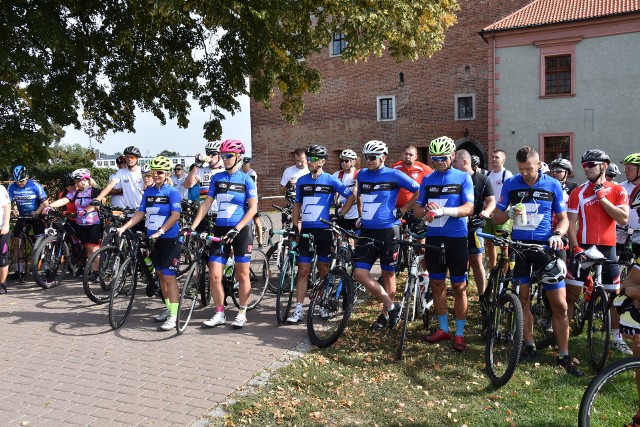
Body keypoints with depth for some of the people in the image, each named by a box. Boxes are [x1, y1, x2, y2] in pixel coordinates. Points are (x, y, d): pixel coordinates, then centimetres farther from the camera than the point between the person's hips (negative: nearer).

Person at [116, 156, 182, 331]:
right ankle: (169, 308, 25)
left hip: (169, 239, -7)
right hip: (153, 239, 7)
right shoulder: (148, 192, 9)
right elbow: (140, 213, 11)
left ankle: (174, 316, -8)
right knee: (160, 274, 13)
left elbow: (175, 215, -16)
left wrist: (160, 231, -25)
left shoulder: (172, 192, -9)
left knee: (168, 276, -10)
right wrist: (124, 228, 0)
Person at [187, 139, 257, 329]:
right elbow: (206, 204, 7)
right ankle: (219, 314, 14)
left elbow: (253, 208, -8)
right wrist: (193, 226, -3)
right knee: (214, 276, -1)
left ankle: (242, 313, 18)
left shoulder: (246, 180, -3)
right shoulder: (217, 178, 8)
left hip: (241, 230, -3)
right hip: (220, 229, 3)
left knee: (242, 274, 4)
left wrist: (237, 228, -18)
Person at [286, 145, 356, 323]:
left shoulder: (331, 181, -2)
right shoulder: (301, 181, 7)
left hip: (324, 230, -2)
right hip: (306, 230, 2)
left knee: (323, 270, 8)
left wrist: (340, 215, -4)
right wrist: (295, 225, 6)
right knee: (303, 270, -1)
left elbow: (351, 197, 2)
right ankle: (298, 310, 0)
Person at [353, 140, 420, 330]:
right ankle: (391, 306, 9)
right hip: (367, 231, 5)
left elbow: (419, 192, -1)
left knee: (388, 273, 7)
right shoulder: (362, 175, 8)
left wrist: (402, 210, -3)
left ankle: (385, 314, 25)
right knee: (360, 273, -6)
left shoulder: (394, 175, -7)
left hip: (388, 230, -4)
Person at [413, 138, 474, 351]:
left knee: (459, 287, 2)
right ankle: (443, 329, 24)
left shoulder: (463, 178, -1)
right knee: (437, 285, 10)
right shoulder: (427, 180, 10)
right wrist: (426, 211, -14)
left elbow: (468, 208, -11)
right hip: (434, 237, 4)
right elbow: (417, 209, 10)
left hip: (456, 238, -3)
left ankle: (459, 333, 13)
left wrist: (444, 210, -28)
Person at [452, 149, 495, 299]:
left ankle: (482, 295, 8)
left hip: (474, 226, -3)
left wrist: (486, 212, -21)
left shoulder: (482, 179, 0)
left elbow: (491, 200, -1)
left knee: (476, 261, 0)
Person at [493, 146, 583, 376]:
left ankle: (564, 356, 8)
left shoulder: (553, 185, 1)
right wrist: (509, 213, -17)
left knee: (560, 304, -3)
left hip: (545, 246, -1)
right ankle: (529, 346, 22)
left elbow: (563, 218, 7)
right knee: (522, 299, 6)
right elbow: (496, 217, 5)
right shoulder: (511, 184, 1)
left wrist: (557, 235, -13)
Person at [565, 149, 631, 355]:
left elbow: (623, 218, -10)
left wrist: (602, 197, -13)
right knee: (571, 294, -1)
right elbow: (571, 223, -4)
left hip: (607, 248, 1)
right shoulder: (577, 193, 0)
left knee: (615, 295, 9)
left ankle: (617, 338, 23)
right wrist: (575, 248, -16)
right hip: (583, 247, -1)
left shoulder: (617, 190, 3)